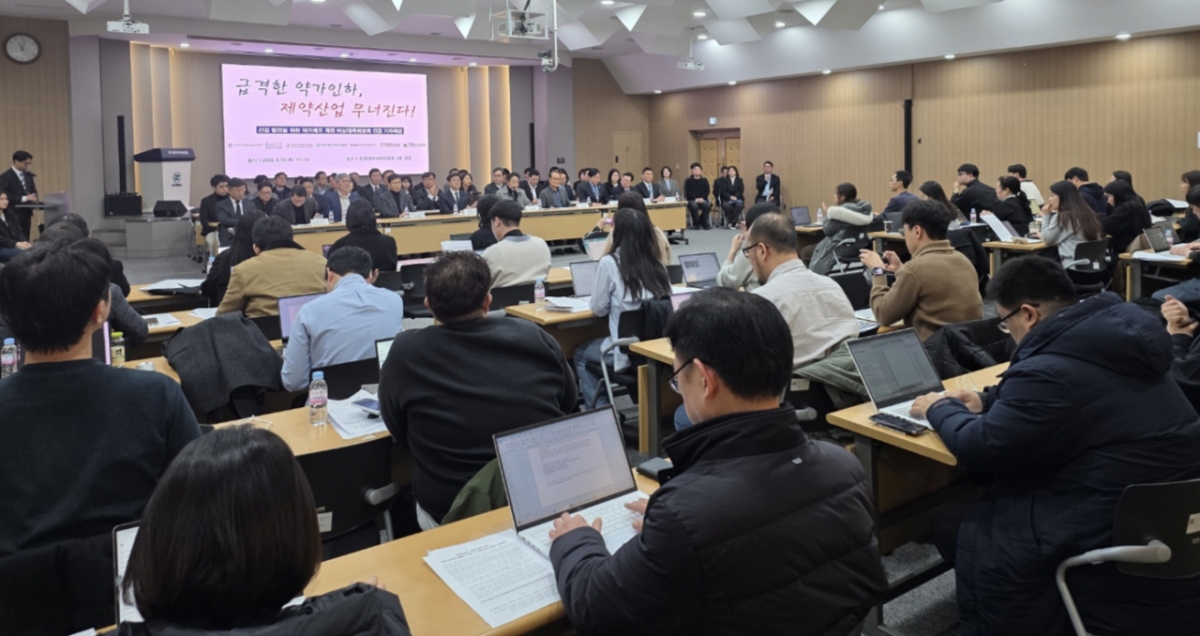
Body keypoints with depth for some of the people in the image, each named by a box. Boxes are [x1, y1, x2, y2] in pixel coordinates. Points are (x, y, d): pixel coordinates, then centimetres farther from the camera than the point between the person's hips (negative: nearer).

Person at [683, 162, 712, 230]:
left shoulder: (704, 180, 10)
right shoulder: (688, 181, 3)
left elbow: (707, 191, 5)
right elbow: (687, 192, -4)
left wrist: (702, 198, -14)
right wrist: (695, 199, -18)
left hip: (702, 199, 2)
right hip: (691, 200, -2)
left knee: (707, 205, -32)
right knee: (694, 206, -37)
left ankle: (704, 222, -9)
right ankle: (696, 223, -14)